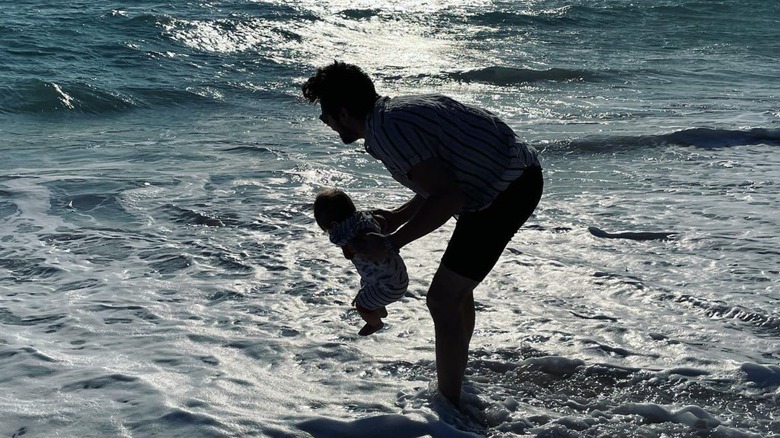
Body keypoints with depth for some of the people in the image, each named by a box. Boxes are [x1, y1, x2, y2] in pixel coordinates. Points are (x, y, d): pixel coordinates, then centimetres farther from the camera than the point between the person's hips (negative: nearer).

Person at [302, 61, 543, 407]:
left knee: (442, 299, -6)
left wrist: (390, 243, -19)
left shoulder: (388, 131, -20)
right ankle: (453, 386, 37)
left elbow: (448, 197, -25)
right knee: (456, 287, 22)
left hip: (504, 192, -10)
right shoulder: (398, 110, 12)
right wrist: (397, 218, 17)